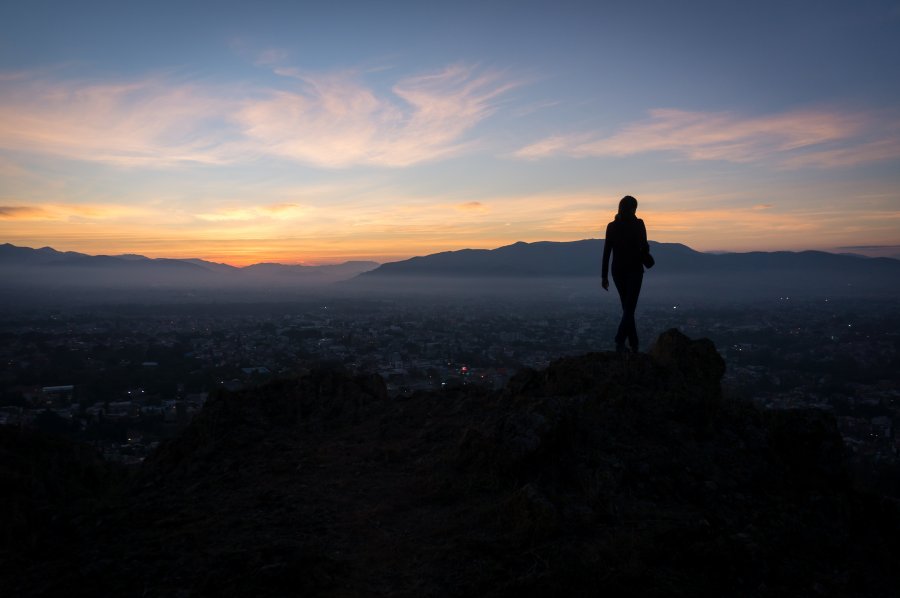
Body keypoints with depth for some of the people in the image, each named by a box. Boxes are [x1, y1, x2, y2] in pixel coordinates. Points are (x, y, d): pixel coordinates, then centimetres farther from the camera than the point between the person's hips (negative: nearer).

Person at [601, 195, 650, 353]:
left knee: (627, 307, 15)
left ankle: (634, 344, 21)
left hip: (617, 270, 4)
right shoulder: (638, 224, -8)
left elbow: (606, 252, -1)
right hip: (634, 270, -4)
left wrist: (604, 276, 3)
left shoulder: (611, 226, 1)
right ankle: (620, 341, -23)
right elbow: (645, 247, -11)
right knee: (629, 308, -5)